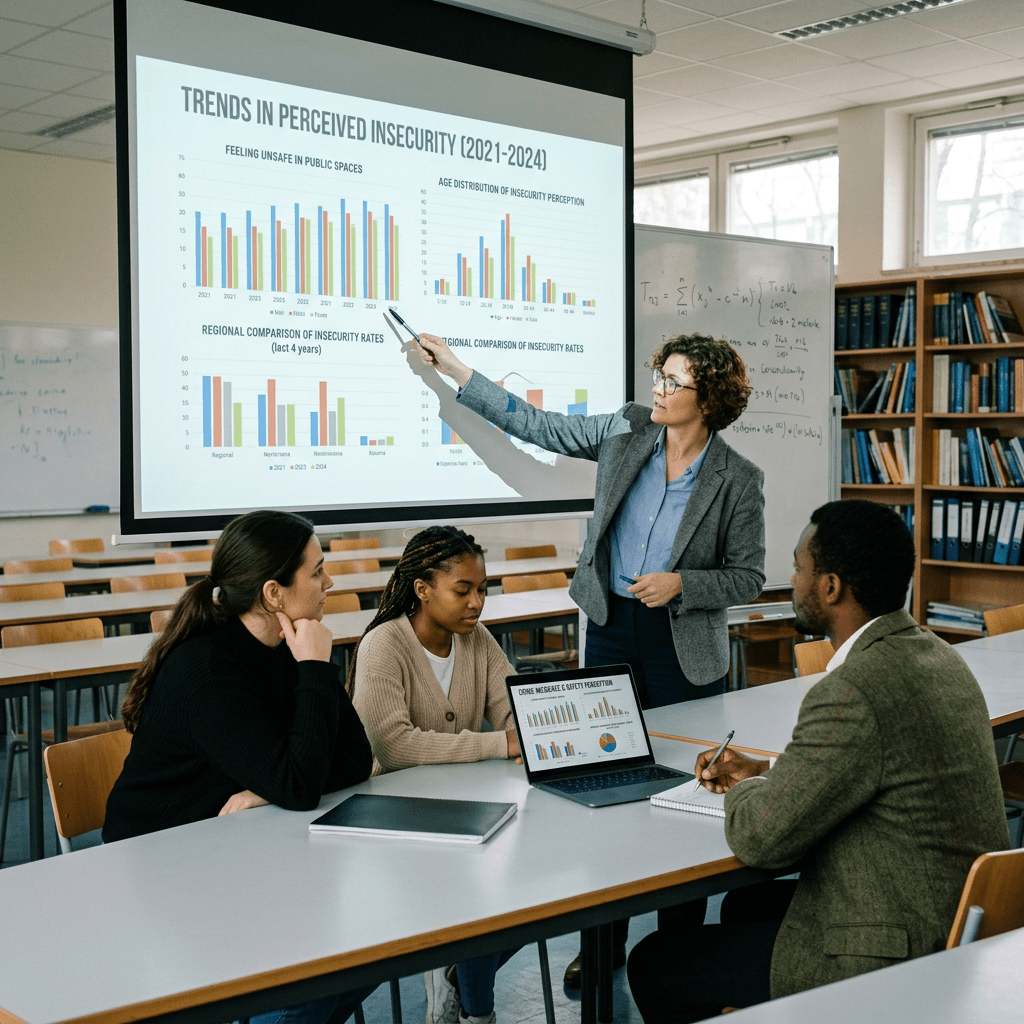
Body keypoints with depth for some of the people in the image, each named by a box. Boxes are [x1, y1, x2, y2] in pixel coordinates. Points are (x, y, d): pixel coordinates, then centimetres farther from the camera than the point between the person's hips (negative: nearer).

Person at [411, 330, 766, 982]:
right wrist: (456, 371, 2)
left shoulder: (738, 480, -9)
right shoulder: (626, 431, 0)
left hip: (685, 647, -3)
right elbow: (537, 425, 4)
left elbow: (748, 578, -4)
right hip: (611, 629, 3)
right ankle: (606, 940, 22)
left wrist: (680, 583, -19)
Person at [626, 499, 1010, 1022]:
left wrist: (746, 791, 1)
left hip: (891, 958, -10)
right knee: (744, 905, 30)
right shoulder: (934, 654, 4)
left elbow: (761, 838, -20)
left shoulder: (853, 692, -27)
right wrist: (770, 773, 13)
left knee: (653, 964, 3)